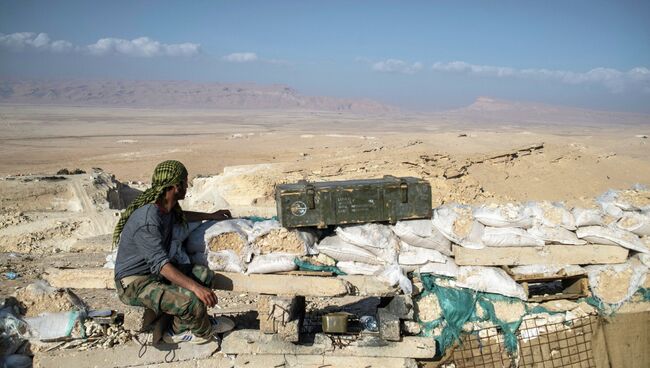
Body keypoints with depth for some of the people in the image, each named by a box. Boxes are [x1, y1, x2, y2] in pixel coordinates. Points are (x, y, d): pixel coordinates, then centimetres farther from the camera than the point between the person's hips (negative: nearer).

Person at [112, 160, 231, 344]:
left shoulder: (166, 208, 2)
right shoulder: (147, 220, -29)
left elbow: (180, 217, 29)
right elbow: (161, 264, -33)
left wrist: (210, 216, 31)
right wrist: (195, 287, -37)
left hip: (155, 272, 10)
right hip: (134, 284, -10)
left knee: (204, 275, -1)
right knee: (192, 300, -27)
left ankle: (180, 330, 6)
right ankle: (205, 332, 6)